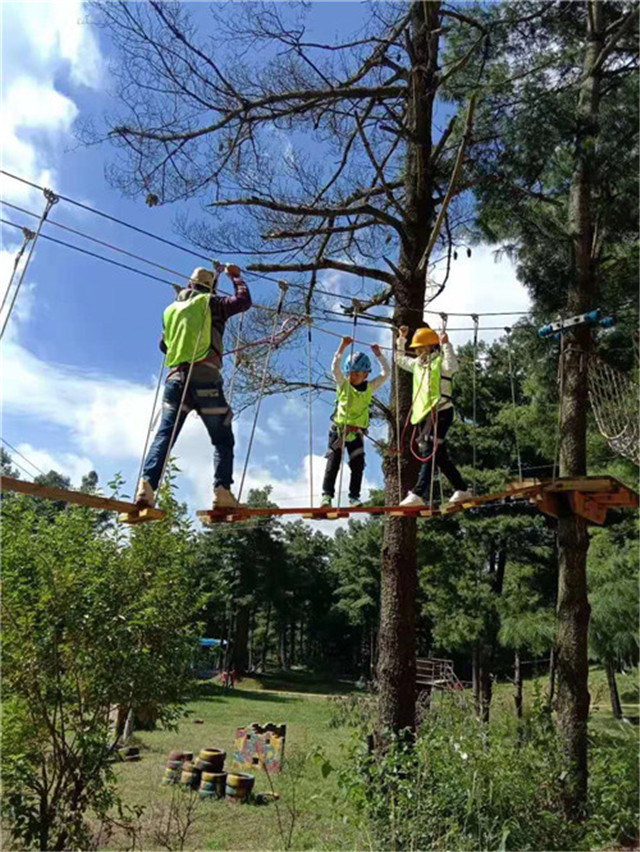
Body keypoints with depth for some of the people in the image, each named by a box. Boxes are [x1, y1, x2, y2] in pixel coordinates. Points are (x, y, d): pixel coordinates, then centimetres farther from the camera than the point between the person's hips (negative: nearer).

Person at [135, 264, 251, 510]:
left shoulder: (171, 309, 22)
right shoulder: (210, 303, 8)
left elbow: (163, 345, 31)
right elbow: (244, 301, 12)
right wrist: (236, 276, 25)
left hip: (176, 377, 4)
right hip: (205, 378, -4)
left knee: (164, 435, -2)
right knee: (222, 439, 2)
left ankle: (146, 485, -20)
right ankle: (222, 492, -13)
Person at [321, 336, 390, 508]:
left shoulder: (370, 388, 5)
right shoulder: (343, 384, 0)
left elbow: (385, 374, 3)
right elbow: (335, 368, -14)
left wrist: (378, 354, -1)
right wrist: (342, 347, -21)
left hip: (356, 432, 2)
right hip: (338, 429, -2)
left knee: (358, 465, 0)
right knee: (333, 463, -5)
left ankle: (354, 497, 8)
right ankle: (327, 494, -2)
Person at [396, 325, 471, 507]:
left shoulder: (440, 360, -2)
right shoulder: (418, 363, 21)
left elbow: (452, 367, -24)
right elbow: (399, 359, 35)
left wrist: (446, 344, -20)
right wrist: (401, 339, 25)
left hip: (440, 412, -9)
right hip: (423, 414, 9)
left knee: (429, 452, -17)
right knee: (440, 455, 10)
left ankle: (418, 495, -24)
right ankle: (461, 490, 20)